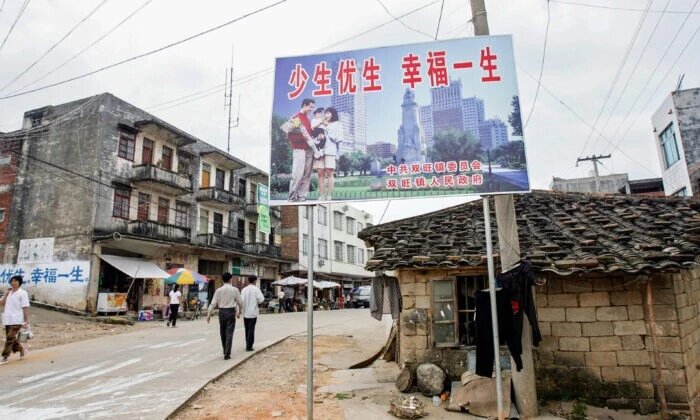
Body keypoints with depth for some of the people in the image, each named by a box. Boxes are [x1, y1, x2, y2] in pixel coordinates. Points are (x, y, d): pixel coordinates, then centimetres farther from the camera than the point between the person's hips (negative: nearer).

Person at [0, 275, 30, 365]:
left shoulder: (22, 293, -8)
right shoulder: (9, 292, 13)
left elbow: (25, 307, -11)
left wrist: (26, 319, -14)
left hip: (16, 320, -7)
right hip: (8, 319, 7)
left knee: (10, 338, -8)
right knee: (12, 338, 12)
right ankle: (22, 350, 30)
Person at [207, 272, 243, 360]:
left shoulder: (219, 290, -1)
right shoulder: (234, 290, -3)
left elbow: (213, 303, -5)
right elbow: (240, 302, 3)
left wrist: (209, 314, -2)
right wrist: (239, 312, 18)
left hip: (222, 312, 2)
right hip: (231, 312, -2)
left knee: (223, 332, 17)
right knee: (229, 333, -1)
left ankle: (225, 351, 30)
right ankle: (227, 353, -8)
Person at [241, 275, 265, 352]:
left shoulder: (244, 289, 0)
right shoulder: (256, 289, -9)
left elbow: (242, 300, -7)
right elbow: (261, 299, -14)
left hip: (245, 313, 4)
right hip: (253, 312, -4)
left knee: (247, 329, 15)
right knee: (251, 329, 2)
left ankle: (248, 345, 23)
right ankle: (249, 347, 1)